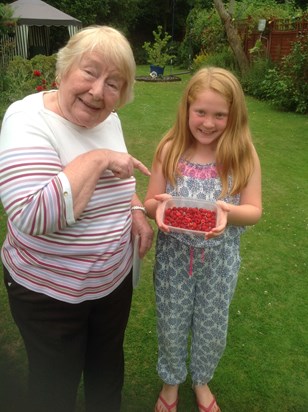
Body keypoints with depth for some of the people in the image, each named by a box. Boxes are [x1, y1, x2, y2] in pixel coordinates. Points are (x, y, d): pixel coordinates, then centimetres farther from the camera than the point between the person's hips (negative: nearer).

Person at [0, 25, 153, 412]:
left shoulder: (109, 119, -3)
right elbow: (32, 217, -37)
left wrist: (136, 211, -3)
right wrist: (96, 158, -33)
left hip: (114, 279, 6)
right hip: (49, 292, -6)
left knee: (107, 365, 28)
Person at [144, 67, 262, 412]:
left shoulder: (243, 156, -12)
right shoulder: (170, 150, -10)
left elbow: (254, 211, -10)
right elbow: (150, 204, -4)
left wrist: (227, 211, -32)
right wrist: (160, 206, -28)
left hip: (220, 258, 0)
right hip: (174, 255, 0)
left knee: (212, 329, 18)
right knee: (171, 325, 17)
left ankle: (201, 380, 51)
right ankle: (171, 380, 48)